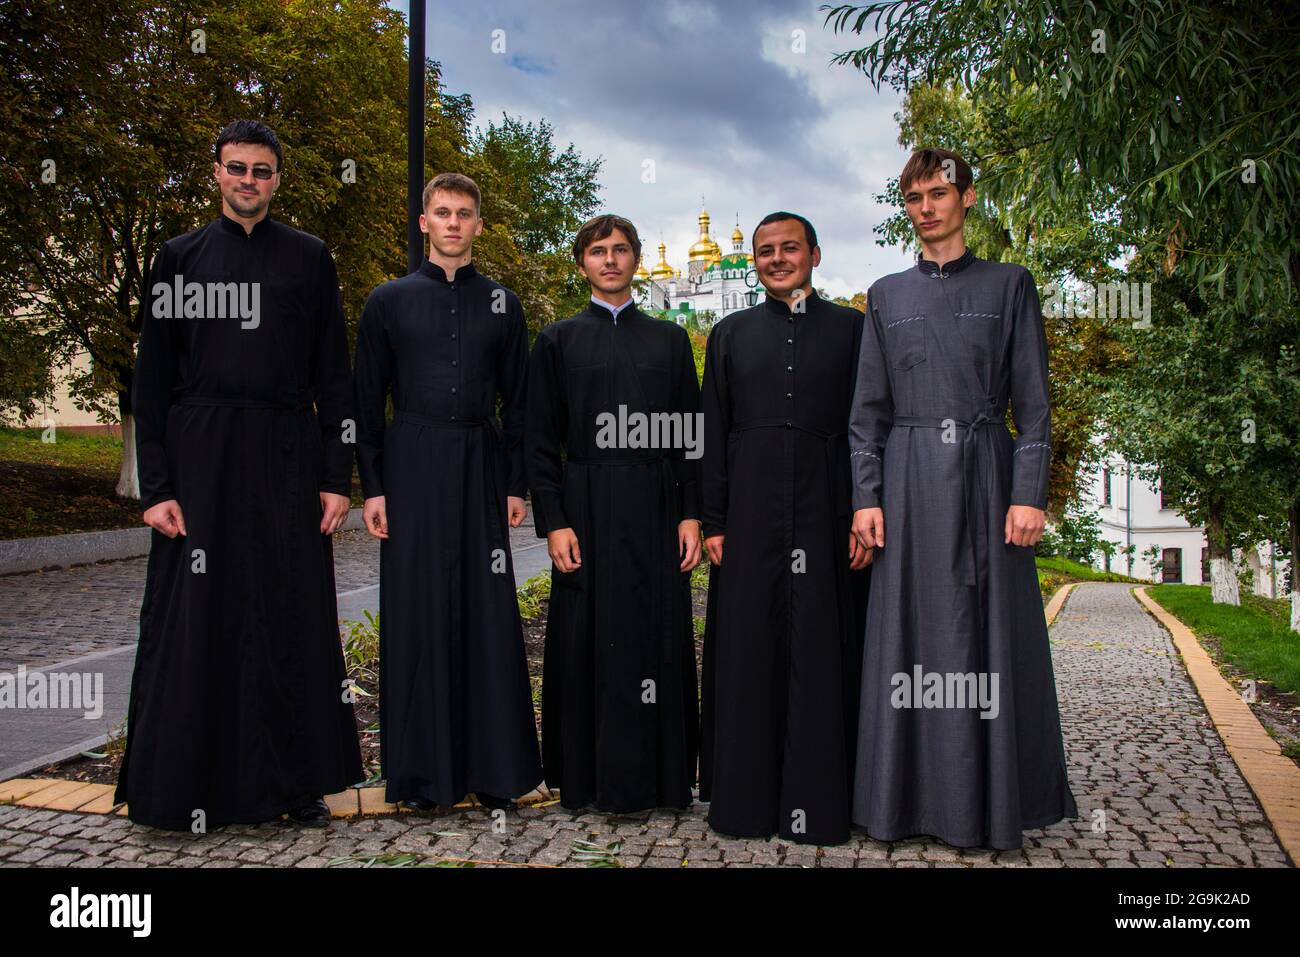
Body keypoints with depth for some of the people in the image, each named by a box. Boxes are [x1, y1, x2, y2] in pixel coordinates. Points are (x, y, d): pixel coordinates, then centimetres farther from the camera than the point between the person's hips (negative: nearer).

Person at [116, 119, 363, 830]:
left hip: (287, 460, 1)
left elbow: (332, 375, 6)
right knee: (197, 617, 2)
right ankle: (189, 786, 17)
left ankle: (297, 783, 17)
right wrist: (155, 486, -4)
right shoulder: (180, 257, 8)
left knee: (293, 617, 4)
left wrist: (336, 477, -2)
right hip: (201, 458, 0)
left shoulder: (308, 258, 9)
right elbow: (152, 378, 4)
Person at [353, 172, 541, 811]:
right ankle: (420, 772, 13)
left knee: (487, 611, 1)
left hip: (481, 469, 1)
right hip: (413, 469, -1)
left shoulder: (502, 305, 11)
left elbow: (517, 401, 10)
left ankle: (493, 769, 12)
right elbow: (367, 401, 5)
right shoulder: (389, 301, 7)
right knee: (415, 610, 2)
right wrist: (372, 486, -3)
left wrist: (516, 484, 4)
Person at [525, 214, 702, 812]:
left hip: (656, 512, 1)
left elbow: (689, 433, 9)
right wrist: (553, 523, -7)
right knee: (589, 642, 3)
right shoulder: (558, 341, 7)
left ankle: (659, 774, 17)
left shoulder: (669, 339, 11)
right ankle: (589, 778, 15)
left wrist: (691, 515, -1)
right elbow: (540, 441, 3)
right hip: (587, 511, -1)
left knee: (659, 638, 4)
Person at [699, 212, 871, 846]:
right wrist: (713, 521, 2)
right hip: (750, 516, 2)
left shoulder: (849, 327, 8)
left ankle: (818, 800, 12)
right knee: (747, 650, 4)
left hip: (826, 514, -1)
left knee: (821, 652, 2)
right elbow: (714, 433, 9)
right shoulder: (730, 334, 13)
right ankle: (746, 796, 15)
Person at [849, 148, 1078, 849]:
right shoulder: (886, 296, 13)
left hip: (986, 475, -1)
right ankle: (918, 797, 12)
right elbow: (868, 409, 9)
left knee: (991, 633, 0)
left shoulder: (1008, 285, 8)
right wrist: (866, 497, -1)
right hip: (910, 482, 2)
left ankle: (992, 802, 12)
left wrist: (1029, 495, -8)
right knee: (913, 632, 2)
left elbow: (1032, 403, 2)